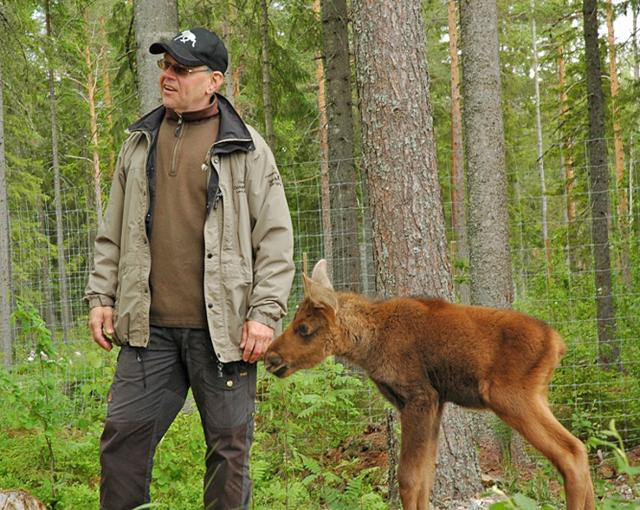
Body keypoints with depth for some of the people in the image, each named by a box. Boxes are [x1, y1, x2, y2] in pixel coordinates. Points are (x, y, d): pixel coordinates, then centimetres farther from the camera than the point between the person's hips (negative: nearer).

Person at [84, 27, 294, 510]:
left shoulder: (246, 149, 1)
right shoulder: (140, 142, 14)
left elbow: (275, 239, -1)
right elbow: (113, 232, 20)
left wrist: (265, 313, -9)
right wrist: (101, 295, 11)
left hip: (223, 327, -3)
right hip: (150, 327, 3)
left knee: (229, 445, 4)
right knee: (124, 436, 1)